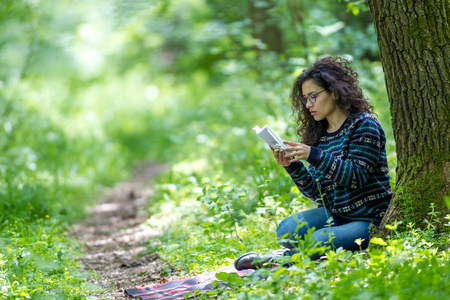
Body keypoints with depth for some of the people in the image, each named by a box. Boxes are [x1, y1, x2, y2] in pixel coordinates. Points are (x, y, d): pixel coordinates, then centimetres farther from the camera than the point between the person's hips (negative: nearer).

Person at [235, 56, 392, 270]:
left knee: (318, 243, -30)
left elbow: (356, 178, -19)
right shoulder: (319, 134, 10)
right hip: (335, 214, 6)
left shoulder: (364, 125, -9)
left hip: (369, 220, -6)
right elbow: (320, 192, 8)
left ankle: (285, 257, -5)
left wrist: (314, 156, -26)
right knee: (287, 230, -20)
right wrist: (292, 167, -9)